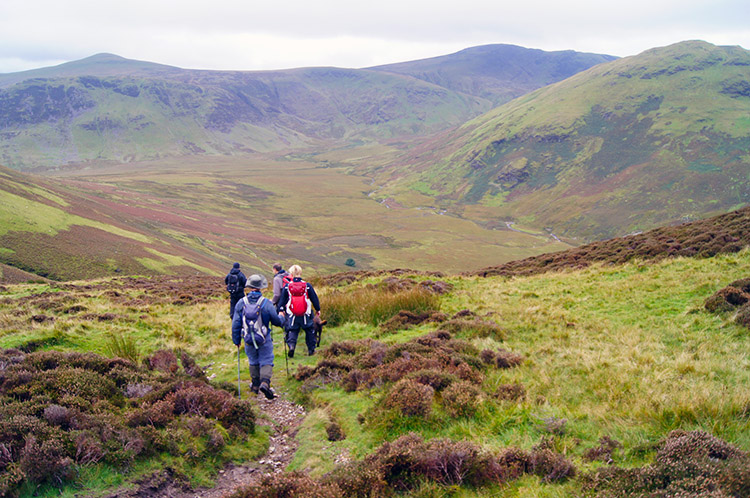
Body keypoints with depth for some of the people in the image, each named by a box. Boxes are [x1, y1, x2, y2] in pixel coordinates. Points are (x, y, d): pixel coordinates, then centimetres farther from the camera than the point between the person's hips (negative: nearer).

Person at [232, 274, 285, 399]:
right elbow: (277, 321, -5)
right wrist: (282, 317, 19)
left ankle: (255, 385, 28)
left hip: (249, 340, 2)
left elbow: (235, 324, -2)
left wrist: (236, 340, 9)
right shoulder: (266, 303, -13)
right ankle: (265, 382, -17)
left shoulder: (241, 303, -7)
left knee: (253, 362, 20)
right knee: (266, 361, 4)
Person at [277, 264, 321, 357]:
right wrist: (318, 309, 17)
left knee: (292, 331, 8)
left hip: (292, 315, 0)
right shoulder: (307, 286, -3)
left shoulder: (287, 287, -3)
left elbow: (282, 300, 3)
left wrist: (281, 310, 15)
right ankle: (311, 349, 19)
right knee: (310, 331, 15)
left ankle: (291, 345, -18)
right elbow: (314, 298, 5)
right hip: (305, 315, 0)